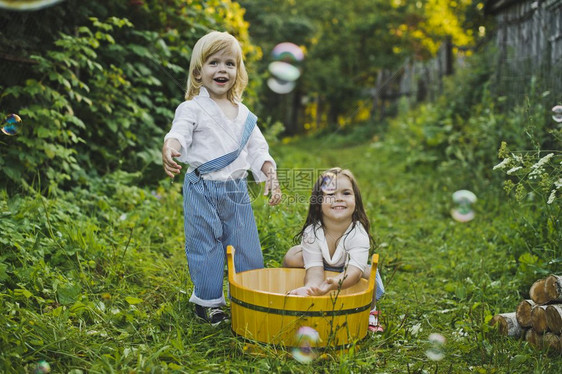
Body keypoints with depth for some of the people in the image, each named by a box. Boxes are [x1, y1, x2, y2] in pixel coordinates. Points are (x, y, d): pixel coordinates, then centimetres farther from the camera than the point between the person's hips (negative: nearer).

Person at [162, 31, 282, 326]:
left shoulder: (243, 113, 12)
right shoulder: (193, 108, -5)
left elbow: (257, 149, 15)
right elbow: (179, 133, -21)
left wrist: (270, 175, 2)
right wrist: (170, 148, -43)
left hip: (237, 190, 5)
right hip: (202, 189, -5)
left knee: (248, 247, 11)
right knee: (205, 248, 3)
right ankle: (208, 301, 21)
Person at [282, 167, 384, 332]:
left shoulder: (358, 235, -30)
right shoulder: (311, 232, -25)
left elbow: (354, 270, -41)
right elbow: (315, 268, -30)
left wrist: (332, 284, -63)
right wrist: (311, 288, -55)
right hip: (324, 271, 1)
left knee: (369, 273, -31)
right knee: (292, 256, -21)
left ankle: (370, 310, -1)